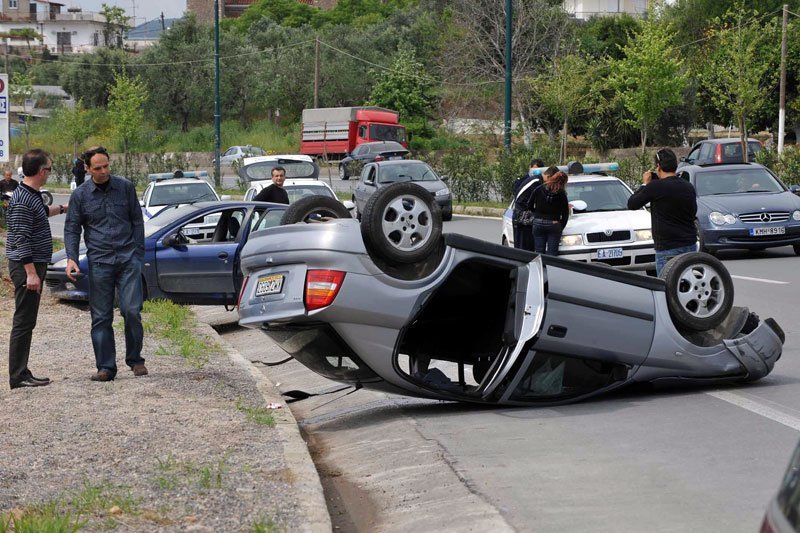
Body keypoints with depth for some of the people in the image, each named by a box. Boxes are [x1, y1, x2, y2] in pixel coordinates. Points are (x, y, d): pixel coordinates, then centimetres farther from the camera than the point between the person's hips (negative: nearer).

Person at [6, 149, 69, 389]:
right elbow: (21, 240, -23)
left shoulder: (32, 195, 11)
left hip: (34, 264, 10)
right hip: (26, 267, -10)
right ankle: (18, 376, -3)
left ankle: (21, 372, 16)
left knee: (27, 321, 12)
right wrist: (31, 273, -24)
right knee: (23, 322, -7)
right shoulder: (22, 201, -19)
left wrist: (63, 208, 49)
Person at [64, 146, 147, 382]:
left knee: (132, 311, -8)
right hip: (99, 262, 1)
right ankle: (106, 367, 8)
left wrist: (138, 253, 5)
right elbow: (71, 229, 7)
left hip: (128, 259, 0)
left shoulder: (125, 187, 5)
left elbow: (137, 220, 12)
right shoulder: (80, 195, 4)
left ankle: (135, 360, 9)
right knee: (101, 317, 1)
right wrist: (71, 258, -7)